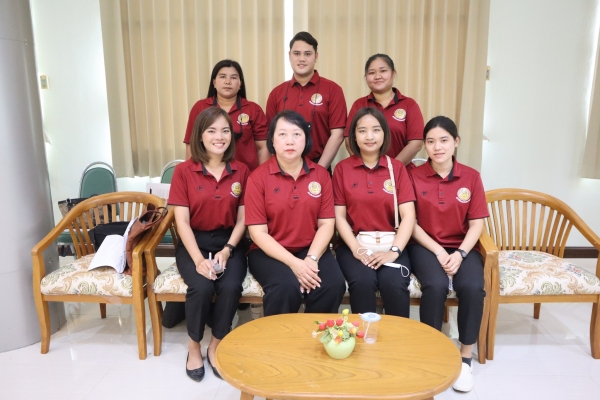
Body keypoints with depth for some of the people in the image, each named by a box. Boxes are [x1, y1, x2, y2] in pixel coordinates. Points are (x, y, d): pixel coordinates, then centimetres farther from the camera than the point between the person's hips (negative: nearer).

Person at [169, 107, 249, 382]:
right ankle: (194, 346, 2)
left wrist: (227, 250, -15)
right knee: (202, 286, -28)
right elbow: (182, 221, -7)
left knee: (231, 286, -27)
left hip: (229, 243, 1)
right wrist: (199, 259, -19)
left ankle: (216, 346, 1)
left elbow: (242, 219, 0)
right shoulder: (184, 171, -4)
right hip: (194, 243, -1)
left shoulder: (242, 171, 0)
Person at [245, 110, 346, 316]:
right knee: (287, 287, -31)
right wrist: (294, 263, -20)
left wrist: (311, 258, -16)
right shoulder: (258, 177, -6)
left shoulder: (321, 174, 2)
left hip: (312, 250, 3)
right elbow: (258, 232, -10)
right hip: (269, 252, -2)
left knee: (333, 284, -24)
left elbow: (327, 224, 0)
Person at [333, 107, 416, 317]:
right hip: (354, 244, 0)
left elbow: (408, 215, -2)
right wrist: (356, 248, -13)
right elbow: (339, 216, 0)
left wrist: (394, 251, -15)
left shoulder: (397, 168, 5)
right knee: (362, 282, -28)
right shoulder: (342, 168, 3)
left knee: (394, 284, -27)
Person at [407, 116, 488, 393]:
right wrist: (438, 251, -15)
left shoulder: (471, 177, 2)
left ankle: (465, 357, -5)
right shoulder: (414, 176, -4)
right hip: (425, 246, -2)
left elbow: (476, 224, 1)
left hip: (461, 247, 2)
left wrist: (460, 253, -15)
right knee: (436, 285, -31)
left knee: (472, 287, -26)